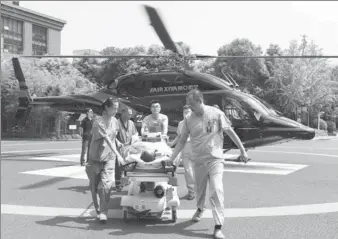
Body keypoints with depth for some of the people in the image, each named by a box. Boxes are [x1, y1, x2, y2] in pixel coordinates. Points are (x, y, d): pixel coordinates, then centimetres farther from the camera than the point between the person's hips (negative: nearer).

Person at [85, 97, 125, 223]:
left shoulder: (115, 121, 4)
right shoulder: (99, 122, -17)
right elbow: (107, 139, -26)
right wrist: (117, 154, -32)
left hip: (109, 158, 3)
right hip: (96, 157, -3)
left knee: (105, 184, -12)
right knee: (94, 186, 8)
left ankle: (103, 213, -10)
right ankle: (98, 209, 27)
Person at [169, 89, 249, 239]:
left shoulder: (216, 114, -8)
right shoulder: (189, 119, -1)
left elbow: (230, 132, -1)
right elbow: (182, 140, 6)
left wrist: (242, 150, 1)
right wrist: (172, 158, 1)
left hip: (215, 159, -3)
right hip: (198, 160, 3)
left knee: (216, 190, -15)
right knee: (199, 189, 16)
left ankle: (218, 227, -12)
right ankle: (200, 208, 49)